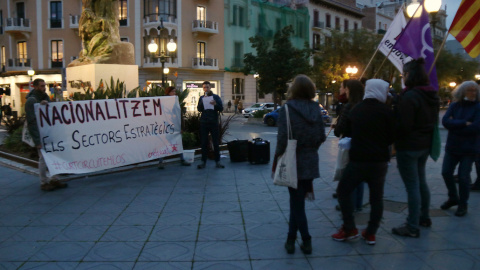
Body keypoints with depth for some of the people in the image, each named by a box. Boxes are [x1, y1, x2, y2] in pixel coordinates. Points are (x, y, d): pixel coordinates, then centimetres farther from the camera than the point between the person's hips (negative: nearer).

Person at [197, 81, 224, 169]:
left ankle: (217, 161, 7)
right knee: (204, 143, 1)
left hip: (214, 122, -1)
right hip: (204, 122, 1)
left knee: (216, 142, 1)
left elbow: (221, 109, 0)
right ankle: (203, 161, 6)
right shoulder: (201, 98, 11)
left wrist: (215, 104, -18)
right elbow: (199, 109, 0)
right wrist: (202, 102, -16)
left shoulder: (216, 97, 5)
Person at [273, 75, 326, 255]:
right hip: (311, 162, 4)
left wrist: (277, 162, -6)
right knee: (297, 201, 15)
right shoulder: (316, 109, 2)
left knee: (297, 203, 7)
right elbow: (322, 137, 4)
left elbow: (283, 139, -16)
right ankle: (291, 240, 20)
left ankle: (306, 242, 14)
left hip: (294, 162, -4)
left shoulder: (287, 109, -12)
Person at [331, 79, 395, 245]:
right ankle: (371, 233, 16)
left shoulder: (356, 110, 5)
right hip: (380, 161, 0)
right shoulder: (385, 111, -5)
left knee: (343, 191, 13)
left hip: (358, 160, 1)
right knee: (377, 198, 11)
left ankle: (349, 229, 11)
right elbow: (391, 137, -1)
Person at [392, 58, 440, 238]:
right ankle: (424, 217, 35)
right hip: (425, 145, 9)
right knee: (421, 181, 22)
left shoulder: (409, 97, -21)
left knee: (412, 186, -3)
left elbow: (403, 125, -21)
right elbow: (433, 121, 17)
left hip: (408, 147, -9)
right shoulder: (432, 96, 8)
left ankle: (412, 227, 5)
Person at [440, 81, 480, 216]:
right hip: (452, 146, 4)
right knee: (446, 172, 7)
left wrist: (455, 125, -13)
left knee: (463, 177, -1)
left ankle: (463, 204, 20)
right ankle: (453, 198, 30)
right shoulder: (454, 106, 2)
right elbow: (445, 121, -12)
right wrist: (464, 123, -21)